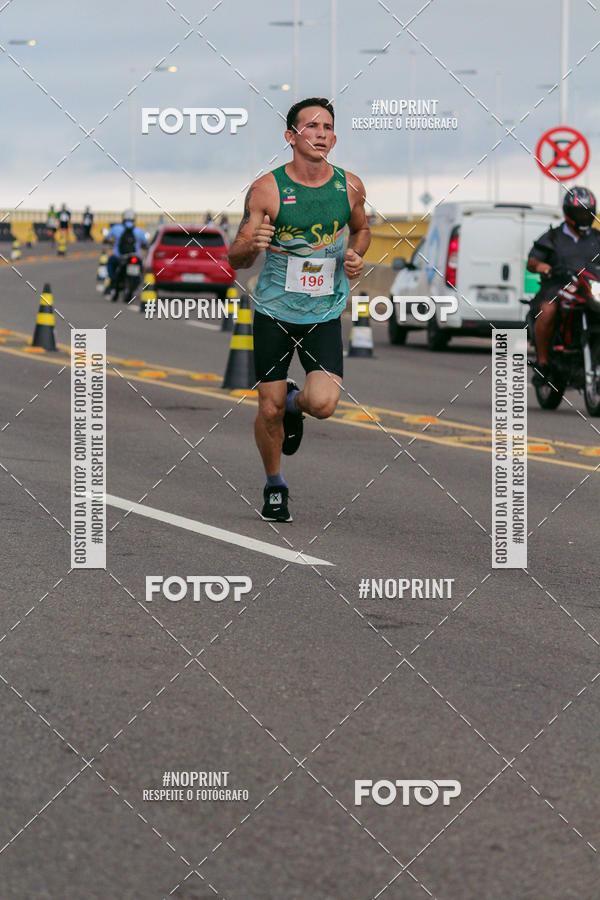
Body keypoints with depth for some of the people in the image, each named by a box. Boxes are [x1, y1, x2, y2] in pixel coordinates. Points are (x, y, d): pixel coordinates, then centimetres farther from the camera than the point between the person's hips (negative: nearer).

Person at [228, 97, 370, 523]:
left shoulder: (350, 186, -2)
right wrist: (252, 244, -30)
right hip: (274, 311, -1)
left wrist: (356, 257, -1)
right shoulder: (267, 189, -10)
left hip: (325, 314, 1)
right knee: (269, 410, 2)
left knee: (323, 404, -17)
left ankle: (296, 402, 21)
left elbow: (361, 228, 20)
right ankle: (275, 486, 28)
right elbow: (237, 258, -7)